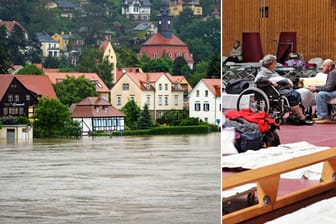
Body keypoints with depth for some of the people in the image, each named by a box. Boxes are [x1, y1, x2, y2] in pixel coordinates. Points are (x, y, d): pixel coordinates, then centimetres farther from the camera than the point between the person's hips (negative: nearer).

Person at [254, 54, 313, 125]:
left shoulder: (273, 72, 29)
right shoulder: (263, 72, 0)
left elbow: (281, 78, 37)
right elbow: (257, 79, -17)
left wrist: (288, 80, 16)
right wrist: (270, 80, -24)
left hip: (285, 87, 10)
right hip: (279, 90, -10)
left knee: (297, 94, -13)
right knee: (292, 96, -27)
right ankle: (302, 118, -27)